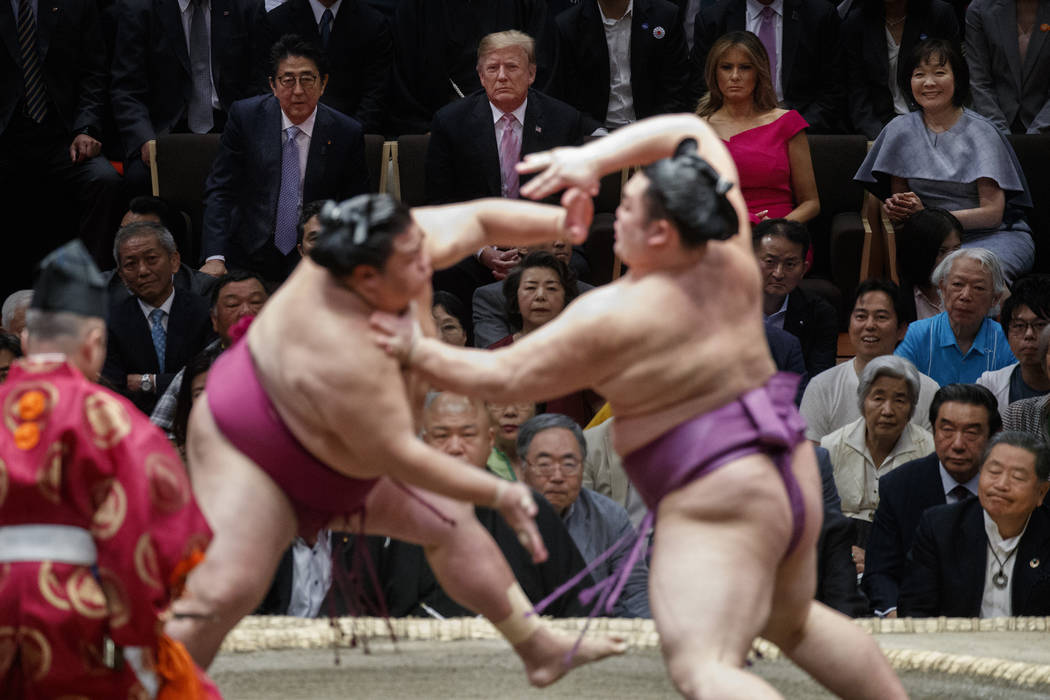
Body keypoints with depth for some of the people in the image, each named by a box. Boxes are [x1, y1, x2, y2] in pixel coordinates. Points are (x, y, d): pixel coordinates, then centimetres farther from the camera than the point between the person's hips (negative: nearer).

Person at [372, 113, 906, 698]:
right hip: (792, 475, 9)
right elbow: (688, 133, 11)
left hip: (718, 507, -9)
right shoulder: (728, 253, -1)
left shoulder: (614, 317, -17)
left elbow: (504, 378, -9)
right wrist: (592, 160, -1)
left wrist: (417, 352, 3)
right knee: (792, 622, 31)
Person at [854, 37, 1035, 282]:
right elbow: (898, 196, 15)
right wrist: (894, 210, -12)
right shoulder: (901, 131, 8)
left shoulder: (981, 132, -3)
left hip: (993, 234, -2)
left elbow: (992, 212, -9)